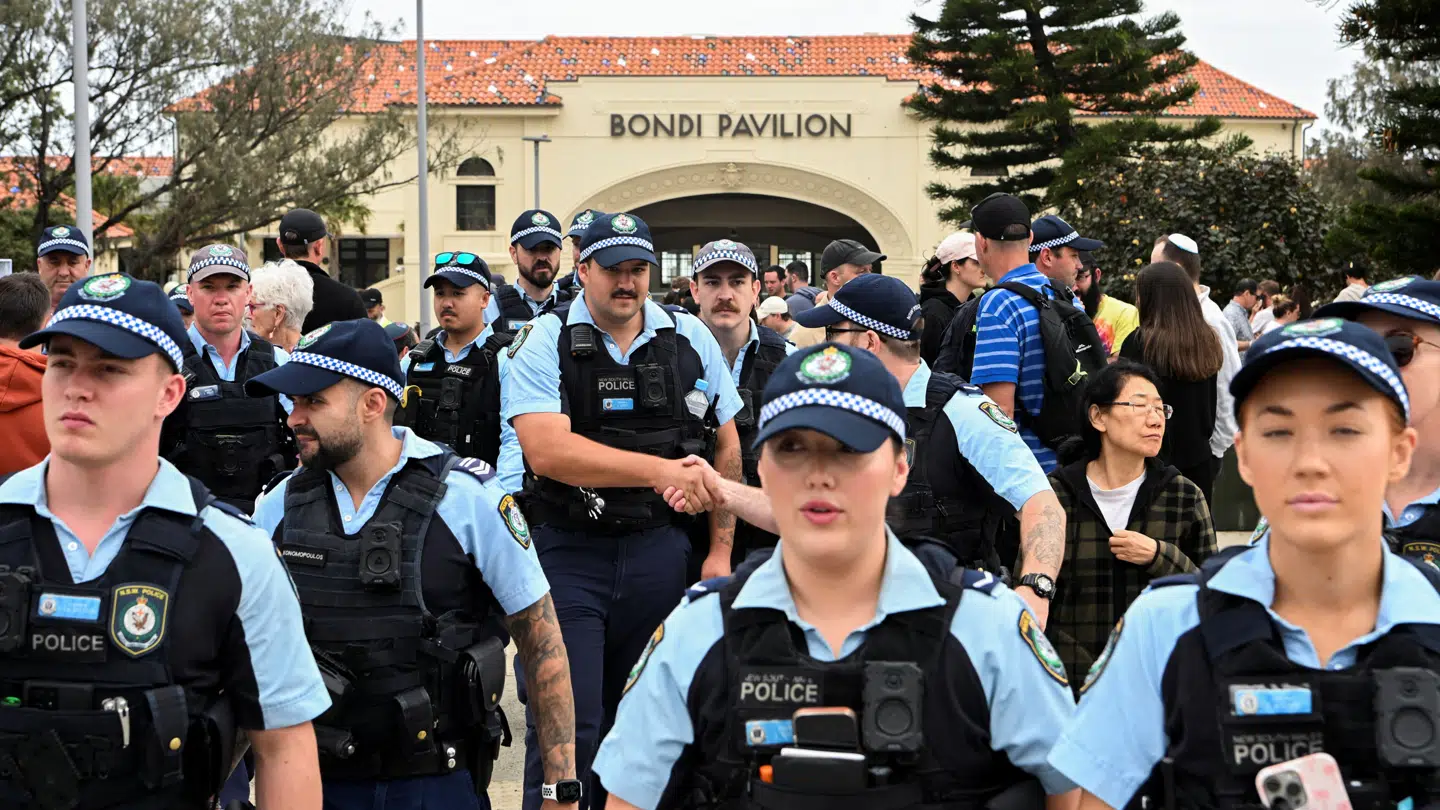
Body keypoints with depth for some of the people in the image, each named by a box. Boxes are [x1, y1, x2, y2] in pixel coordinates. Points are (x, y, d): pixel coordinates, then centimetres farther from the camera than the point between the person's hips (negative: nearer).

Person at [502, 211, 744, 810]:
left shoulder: (689, 338, 6)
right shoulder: (544, 341, -4)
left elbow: (727, 445, 12)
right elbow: (547, 451, -17)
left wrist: (720, 549, 7)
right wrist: (660, 470, -21)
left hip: (660, 551, 3)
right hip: (565, 552, -3)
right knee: (565, 723, -5)